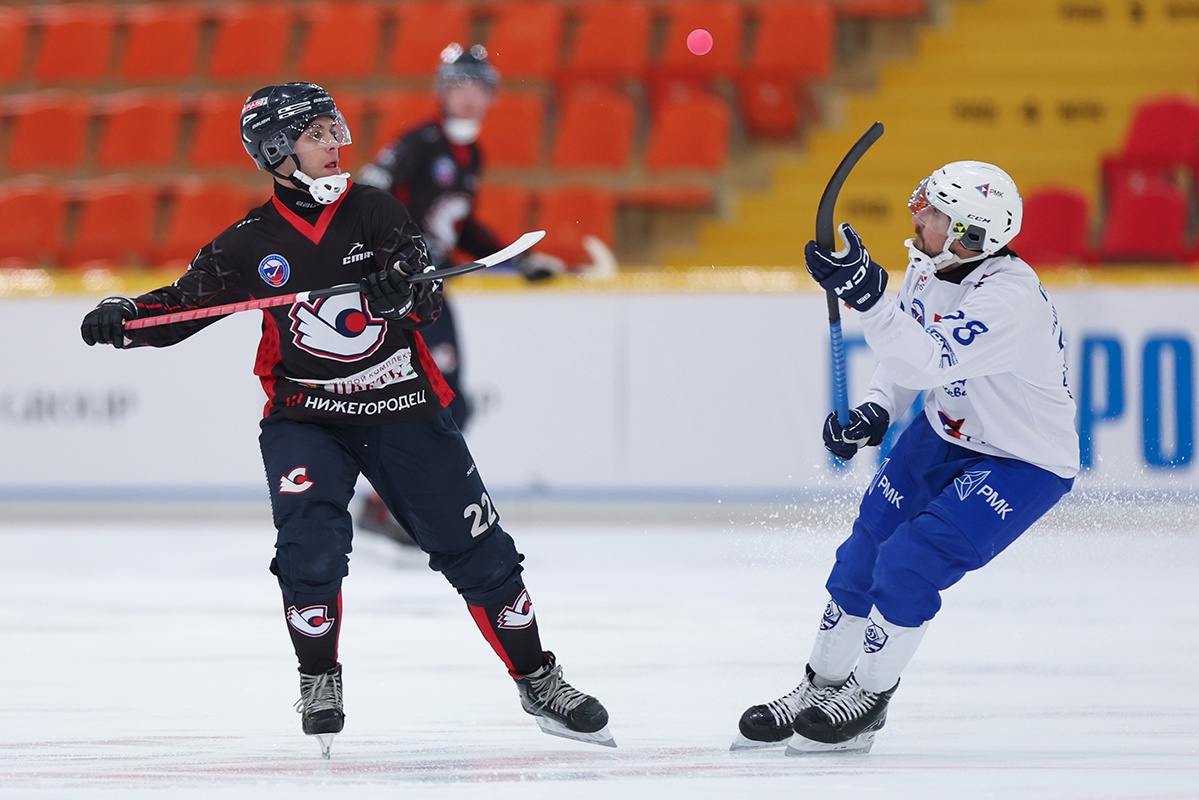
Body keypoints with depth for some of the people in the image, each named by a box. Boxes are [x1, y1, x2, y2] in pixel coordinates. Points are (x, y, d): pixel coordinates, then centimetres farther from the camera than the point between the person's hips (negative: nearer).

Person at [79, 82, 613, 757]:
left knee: (476, 549, 2)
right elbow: (183, 304, -3)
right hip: (305, 416, -1)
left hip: (401, 406, 1)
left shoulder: (373, 211, -5)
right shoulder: (254, 243, -5)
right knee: (310, 541, -23)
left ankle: (540, 683, 15)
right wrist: (124, 317, -22)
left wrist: (399, 291, -38)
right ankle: (320, 684, -4)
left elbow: (428, 299, -15)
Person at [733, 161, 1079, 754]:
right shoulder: (927, 267, -7)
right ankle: (819, 688, 21)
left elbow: (927, 362, -45)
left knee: (909, 562, -18)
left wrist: (866, 295, -53)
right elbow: (906, 354, 9)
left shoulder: (1012, 299, -34)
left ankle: (868, 698, 3)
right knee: (865, 553, 4)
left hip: (1024, 463, -8)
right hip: (946, 434, 8)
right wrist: (875, 410, -8)